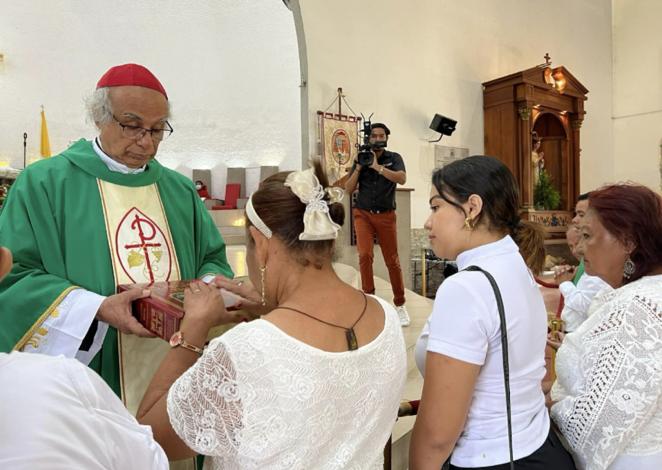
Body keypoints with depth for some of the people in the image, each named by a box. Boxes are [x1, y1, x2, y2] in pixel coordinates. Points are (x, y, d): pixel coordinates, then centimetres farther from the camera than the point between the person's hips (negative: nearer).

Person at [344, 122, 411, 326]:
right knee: (365, 255, -16)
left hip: (386, 215, -1)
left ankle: (400, 305, 18)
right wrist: (358, 167, -9)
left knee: (392, 261, 3)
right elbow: (348, 189, 3)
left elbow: (402, 179, -17)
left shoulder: (394, 158, 3)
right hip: (363, 214, 1)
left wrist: (377, 166, -20)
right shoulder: (361, 158, 8)